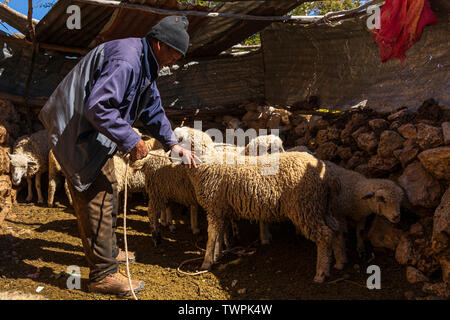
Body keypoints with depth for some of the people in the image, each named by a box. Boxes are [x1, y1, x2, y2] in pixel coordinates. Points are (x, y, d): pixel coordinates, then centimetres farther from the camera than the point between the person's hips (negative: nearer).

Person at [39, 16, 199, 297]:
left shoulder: (144, 65, 11)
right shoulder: (125, 60, -25)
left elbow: (152, 107, 19)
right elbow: (98, 107, -33)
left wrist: (173, 144, 14)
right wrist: (131, 140, -27)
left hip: (97, 135, 11)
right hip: (79, 134, -11)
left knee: (108, 192, 20)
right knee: (97, 202, -6)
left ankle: (108, 251, 38)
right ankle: (103, 274, 4)